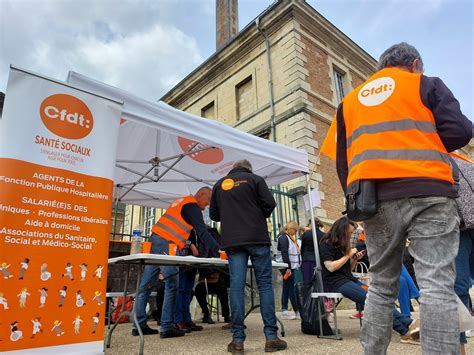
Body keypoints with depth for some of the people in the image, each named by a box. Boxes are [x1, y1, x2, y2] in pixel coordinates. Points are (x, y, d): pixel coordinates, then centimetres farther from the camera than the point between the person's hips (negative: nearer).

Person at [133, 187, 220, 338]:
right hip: (166, 244, -9)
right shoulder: (193, 207, -5)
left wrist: (188, 244, 19)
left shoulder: (182, 201, 23)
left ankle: (139, 325, 14)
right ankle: (166, 327, -1)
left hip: (155, 239, 9)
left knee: (146, 286, 8)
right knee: (171, 287, -4)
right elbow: (202, 232, -13)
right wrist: (219, 250, -15)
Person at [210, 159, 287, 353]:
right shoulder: (255, 179, 6)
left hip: (232, 241, 2)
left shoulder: (219, 184, 15)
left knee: (237, 285, 0)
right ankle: (271, 336, 3)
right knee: (265, 283, 3)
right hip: (257, 238, -2)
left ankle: (238, 339, 1)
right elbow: (269, 204, -2)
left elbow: (213, 214, 17)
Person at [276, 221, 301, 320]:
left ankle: (284, 312, 12)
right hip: (287, 267, -10)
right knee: (291, 288, -5)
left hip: (292, 266, 10)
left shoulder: (291, 238, 20)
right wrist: (288, 268, -22)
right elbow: (284, 253, -18)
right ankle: (297, 312, 0)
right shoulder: (283, 237, -10)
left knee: (287, 288, 9)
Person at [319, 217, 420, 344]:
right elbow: (331, 267, -15)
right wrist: (348, 255, -7)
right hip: (335, 282, -8)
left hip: (349, 279, 8)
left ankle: (408, 323, -31)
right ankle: (404, 331, -32)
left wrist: (355, 259, 4)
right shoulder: (326, 244, -3)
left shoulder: (342, 245, 21)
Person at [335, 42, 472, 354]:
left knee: (382, 285, 11)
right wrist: (425, 142, 20)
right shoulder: (426, 84, 13)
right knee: (437, 285, -3)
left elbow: (343, 161, 20)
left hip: (373, 199, 4)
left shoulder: (350, 101, 23)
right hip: (426, 192, -3)